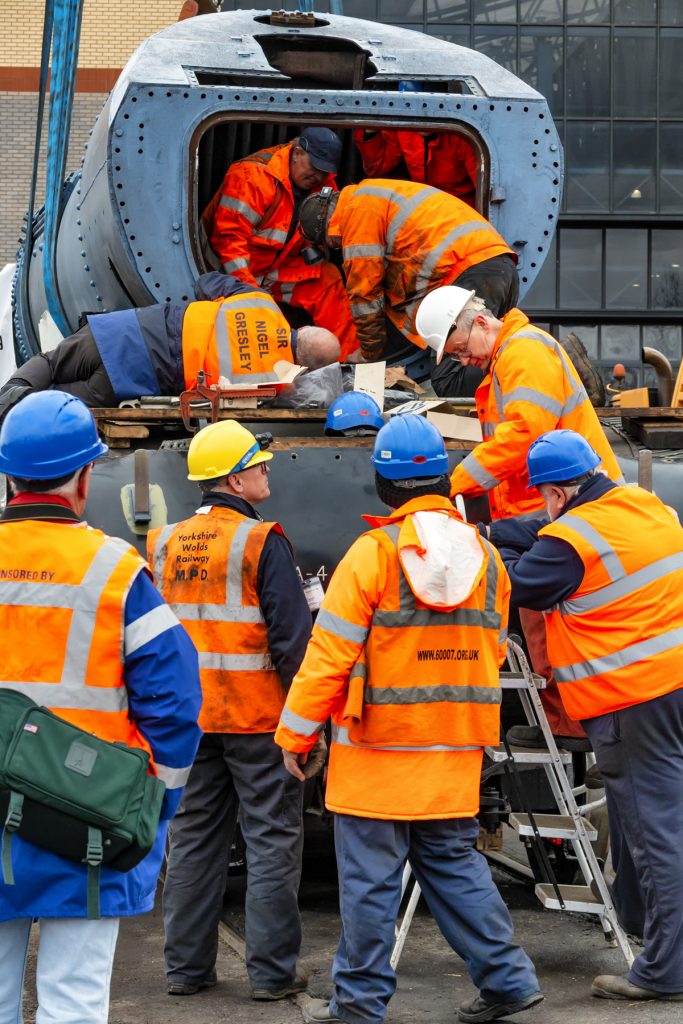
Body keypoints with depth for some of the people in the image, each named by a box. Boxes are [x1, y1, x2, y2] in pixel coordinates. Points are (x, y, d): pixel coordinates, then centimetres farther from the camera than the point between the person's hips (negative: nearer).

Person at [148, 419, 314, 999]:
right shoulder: (261, 542, -11)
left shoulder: (164, 544, 8)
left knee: (194, 839, 13)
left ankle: (186, 967, 16)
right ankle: (272, 972, 2)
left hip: (186, 718, 6)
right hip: (258, 716, -6)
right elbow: (292, 634, -14)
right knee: (272, 840, 1)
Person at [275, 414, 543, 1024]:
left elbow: (330, 654, -11)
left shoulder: (375, 554, -12)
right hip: (458, 752, 5)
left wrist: (295, 733, -3)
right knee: (453, 864, 16)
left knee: (370, 878, 3)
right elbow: (490, 653, 12)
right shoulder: (485, 556, 5)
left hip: (377, 752, -5)